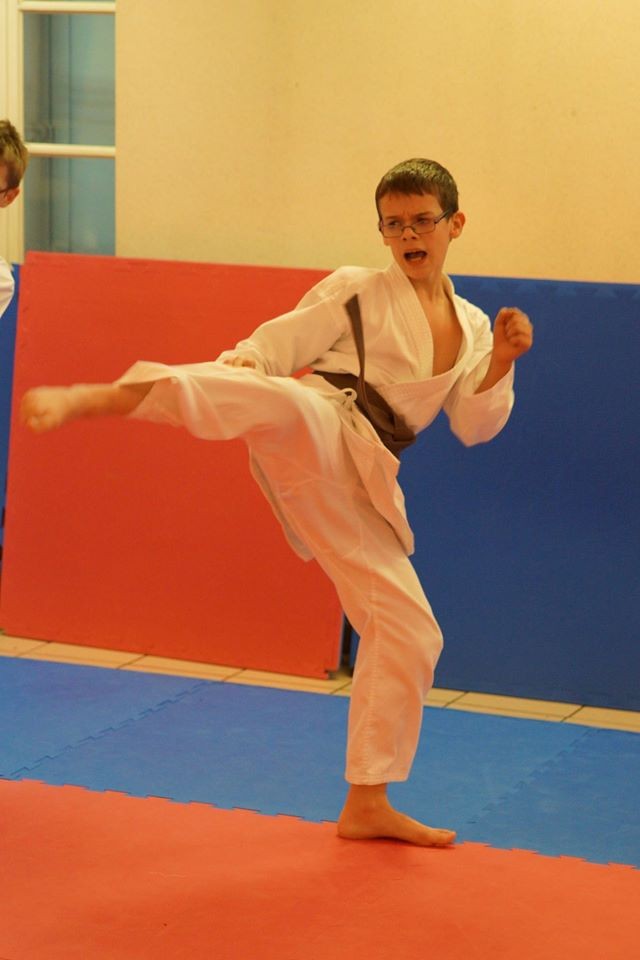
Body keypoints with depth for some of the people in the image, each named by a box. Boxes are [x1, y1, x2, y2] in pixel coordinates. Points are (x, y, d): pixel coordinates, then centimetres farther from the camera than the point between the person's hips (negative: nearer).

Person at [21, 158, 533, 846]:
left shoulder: (472, 326, 20)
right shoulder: (357, 291, 7)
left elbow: (473, 426, 16)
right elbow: (278, 343, 1)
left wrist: (503, 359, 0)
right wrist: (241, 364, -21)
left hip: (353, 483, 5)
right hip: (312, 431, -5)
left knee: (409, 633, 4)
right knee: (288, 402, -42)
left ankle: (367, 804, 17)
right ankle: (87, 399, -55)